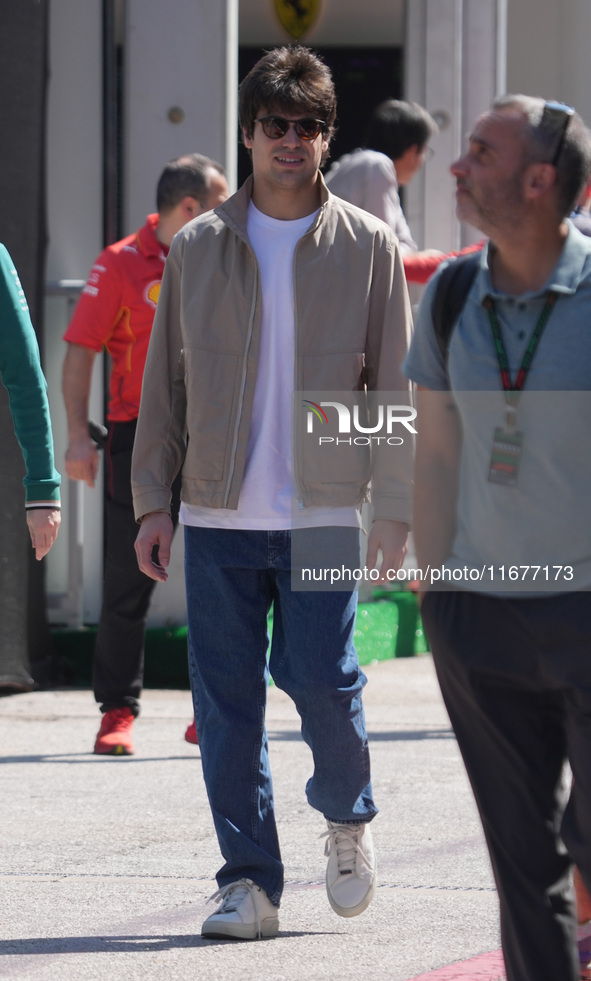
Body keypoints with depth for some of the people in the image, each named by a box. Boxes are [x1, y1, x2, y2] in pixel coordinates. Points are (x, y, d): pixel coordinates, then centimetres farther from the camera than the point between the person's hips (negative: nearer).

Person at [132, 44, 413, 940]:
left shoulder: (368, 247, 3)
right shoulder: (197, 249, 7)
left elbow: (396, 386, 3)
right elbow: (164, 383, 11)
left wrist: (394, 508, -3)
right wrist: (153, 498, 4)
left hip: (324, 513, -2)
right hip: (218, 515, 2)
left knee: (322, 681, -9)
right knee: (227, 700, 0)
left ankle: (346, 817, 21)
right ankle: (249, 881, 9)